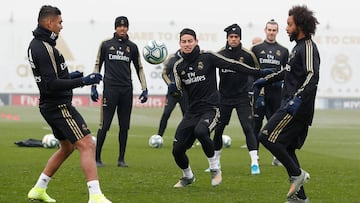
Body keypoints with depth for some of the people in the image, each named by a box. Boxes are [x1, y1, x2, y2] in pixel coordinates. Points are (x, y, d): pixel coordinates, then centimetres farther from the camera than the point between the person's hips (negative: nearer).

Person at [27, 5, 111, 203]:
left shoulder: (35, 45, 12)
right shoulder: (44, 48, -20)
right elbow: (52, 85, -24)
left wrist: (69, 75, 15)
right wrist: (83, 81, -23)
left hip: (50, 105, 11)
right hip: (59, 106, -11)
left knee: (67, 147, 23)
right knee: (87, 145, -14)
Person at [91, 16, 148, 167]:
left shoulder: (132, 47, 12)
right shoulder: (106, 45, 7)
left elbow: (139, 68, 17)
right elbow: (98, 66, 11)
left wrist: (144, 89, 9)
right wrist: (93, 86, 3)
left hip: (126, 90, 3)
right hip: (110, 88, -3)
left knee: (124, 126, 4)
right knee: (104, 125, -7)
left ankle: (121, 159, 11)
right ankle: (97, 158, -1)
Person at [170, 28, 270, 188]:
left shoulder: (207, 57, -5)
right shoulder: (179, 66, 8)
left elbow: (233, 65, -7)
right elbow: (178, 92, 9)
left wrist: (260, 73, -12)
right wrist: (173, 89, -16)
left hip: (210, 109, -5)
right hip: (191, 112, 5)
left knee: (200, 131, -36)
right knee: (177, 149, -4)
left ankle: (215, 168, -14)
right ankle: (188, 176, 28)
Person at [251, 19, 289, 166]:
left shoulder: (283, 51, 13)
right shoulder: (256, 48, 7)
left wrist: (281, 79, -3)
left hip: (276, 91, 2)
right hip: (259, 90, -2)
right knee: (256, 124, -1)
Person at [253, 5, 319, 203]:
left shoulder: (308, 47, -12)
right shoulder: (298, 46, 18)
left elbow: (312, 76, -25)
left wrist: (298, 97, -37)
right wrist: (266, 80, 39)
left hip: (297, 108, -10)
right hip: (292, 106, 10)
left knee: (267, 136, -14)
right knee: (286, 148, 10)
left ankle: (297, 174, -7)